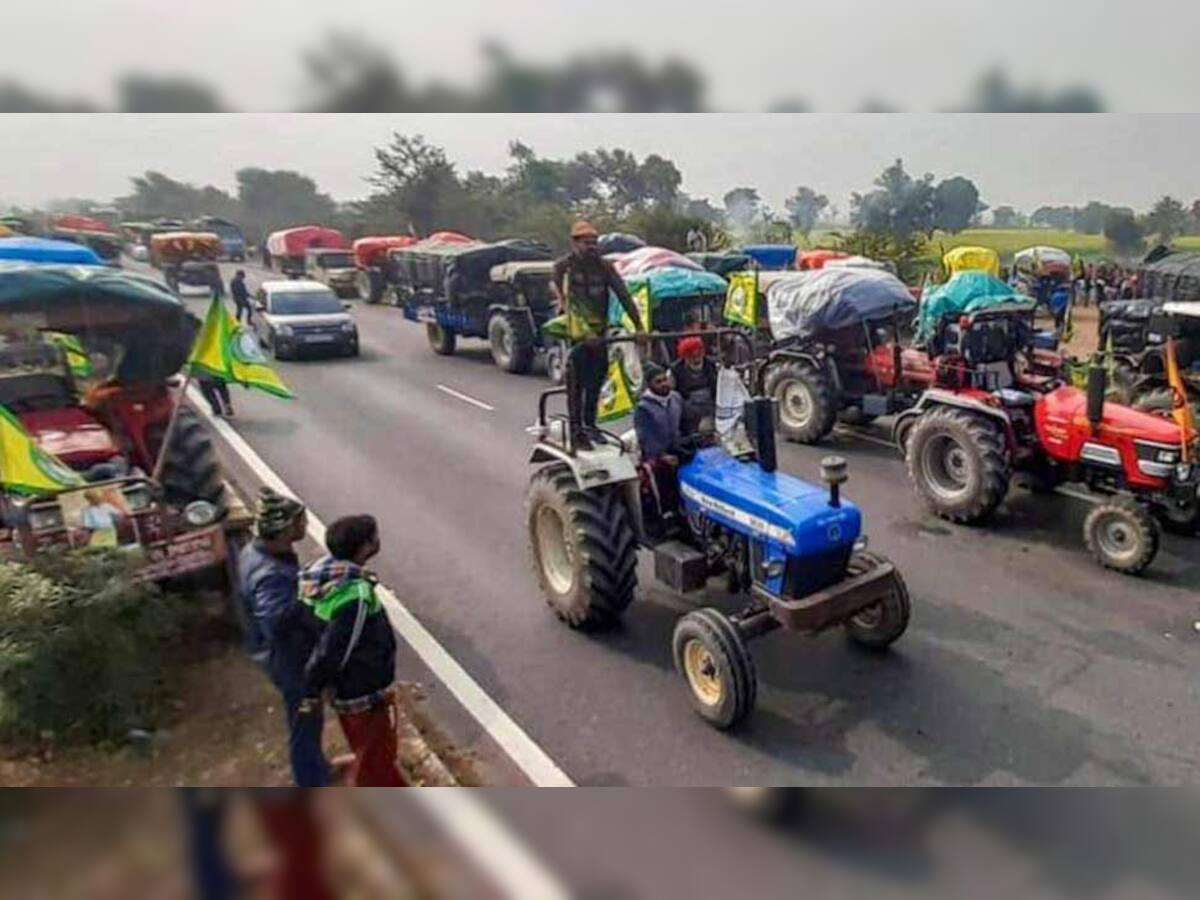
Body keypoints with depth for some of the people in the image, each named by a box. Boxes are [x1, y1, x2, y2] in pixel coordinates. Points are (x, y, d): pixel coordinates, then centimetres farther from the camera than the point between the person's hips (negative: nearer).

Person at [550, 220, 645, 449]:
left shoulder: (604, 266, 3)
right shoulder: (565, 266, -9)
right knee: (576, 383, -4)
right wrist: (586, 333, -32)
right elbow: (572, 302, -20)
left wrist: (638, 326, -14)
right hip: (575, 332, -5)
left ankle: (590, 424, 26)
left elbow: (623, 295, -4)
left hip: (599, 331, 5)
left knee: (597, 378, 11)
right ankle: (577, 432, 2)